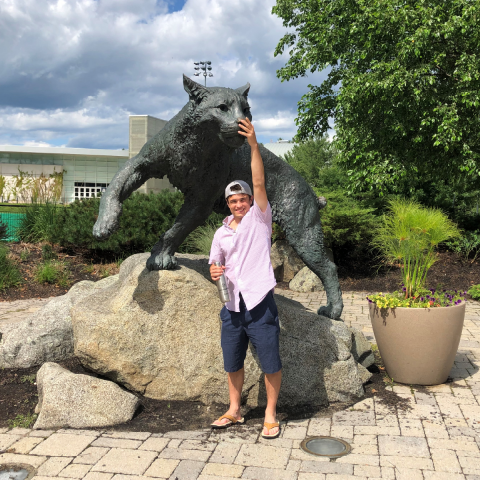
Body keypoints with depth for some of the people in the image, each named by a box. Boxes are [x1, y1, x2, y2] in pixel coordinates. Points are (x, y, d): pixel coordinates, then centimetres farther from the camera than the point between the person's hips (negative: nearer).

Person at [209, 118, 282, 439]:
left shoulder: (260, 219, -1)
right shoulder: (221, 234, 11)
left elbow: (259, 182, -13)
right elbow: (216, 266, 18)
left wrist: (254, 144, -21)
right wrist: (214, 272, -8)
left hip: (259, 303, -5)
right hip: (232, 305, 5)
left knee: (270, 362, 2)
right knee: (233, 362, 15)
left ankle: (270, 415, 18)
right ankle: (235, 411, 32)